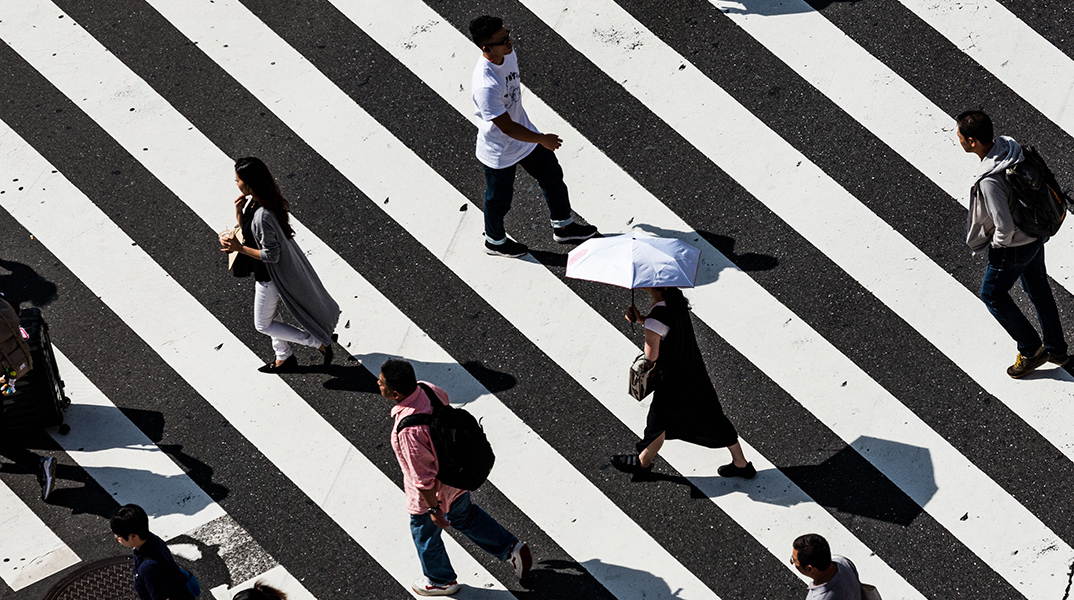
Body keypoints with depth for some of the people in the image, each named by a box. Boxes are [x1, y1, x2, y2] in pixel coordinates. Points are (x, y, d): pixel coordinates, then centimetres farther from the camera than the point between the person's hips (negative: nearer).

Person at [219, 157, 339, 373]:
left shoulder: (262, 216, -36)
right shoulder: (251, 201, -7)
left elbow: (271, 255, -29)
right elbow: (245, 231, 7)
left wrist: (240, 248, -26)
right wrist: (238, 212, -10)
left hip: (271, 276, -9)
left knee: (263, 324, 10)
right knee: (268, 314, 26)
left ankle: (320, 343, 14)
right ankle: (284, 359, 44)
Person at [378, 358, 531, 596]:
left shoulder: (409, 429, -42)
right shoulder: (426, 389, -19)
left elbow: (423, 477, -32)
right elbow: (445, 400, 7)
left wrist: (434, 509, -16)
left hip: (433, 492, -7)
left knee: (425, 534, 24)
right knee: (464, 516, 34)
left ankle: (441, 581, 50)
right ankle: (511, 549, 43)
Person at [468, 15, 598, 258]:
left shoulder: (508, 54, -13)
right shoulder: (485, 86, -41)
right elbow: (507, 128, -32)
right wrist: (542, 139, -19)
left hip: (524, 133, 8)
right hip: (499, 153, -8)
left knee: (553, 176, 21)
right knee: (499, 200, 17)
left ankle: (563, 227, 45)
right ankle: (495, 241, 46)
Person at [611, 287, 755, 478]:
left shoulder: (657, 316, -32)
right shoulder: (676, 296, -7)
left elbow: (651, 356, -22)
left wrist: (640, 320, -11)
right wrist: (641, 319, -6)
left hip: (673, 381, -7)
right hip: (696, 373, 7)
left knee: (658, 423, 18)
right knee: (713, 419, 20)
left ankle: (643, 463, 42)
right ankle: (741, 464, 31)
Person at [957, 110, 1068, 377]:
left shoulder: (989, 181, -36)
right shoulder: (1009, 145, -11)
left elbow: (1004, 228, -31)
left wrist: (996, 245, -9)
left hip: (1012, 247, -8)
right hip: (1036, 235, 8)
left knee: (992, 294, 16)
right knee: (1039, 290, 24)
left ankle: (1030, 350, 26)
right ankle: (1056, 349, 41)